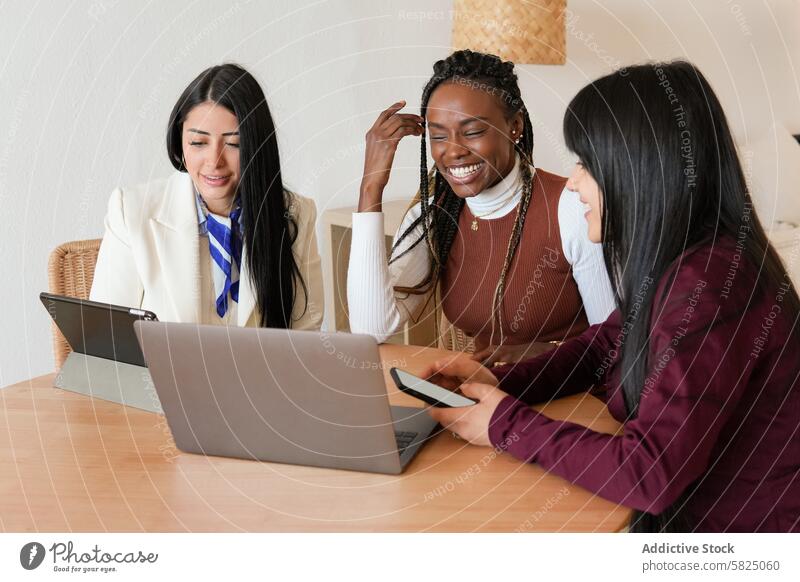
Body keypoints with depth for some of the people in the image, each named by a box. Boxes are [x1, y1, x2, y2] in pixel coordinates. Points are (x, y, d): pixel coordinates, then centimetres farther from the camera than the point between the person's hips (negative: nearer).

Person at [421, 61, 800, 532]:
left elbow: (652, 472, -28)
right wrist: (502, 382, -3)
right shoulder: (675, 258, -1)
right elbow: (608, 344, 12)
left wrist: (507, 426, -18)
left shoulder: (710, 286, -29)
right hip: (682, 507, 7)